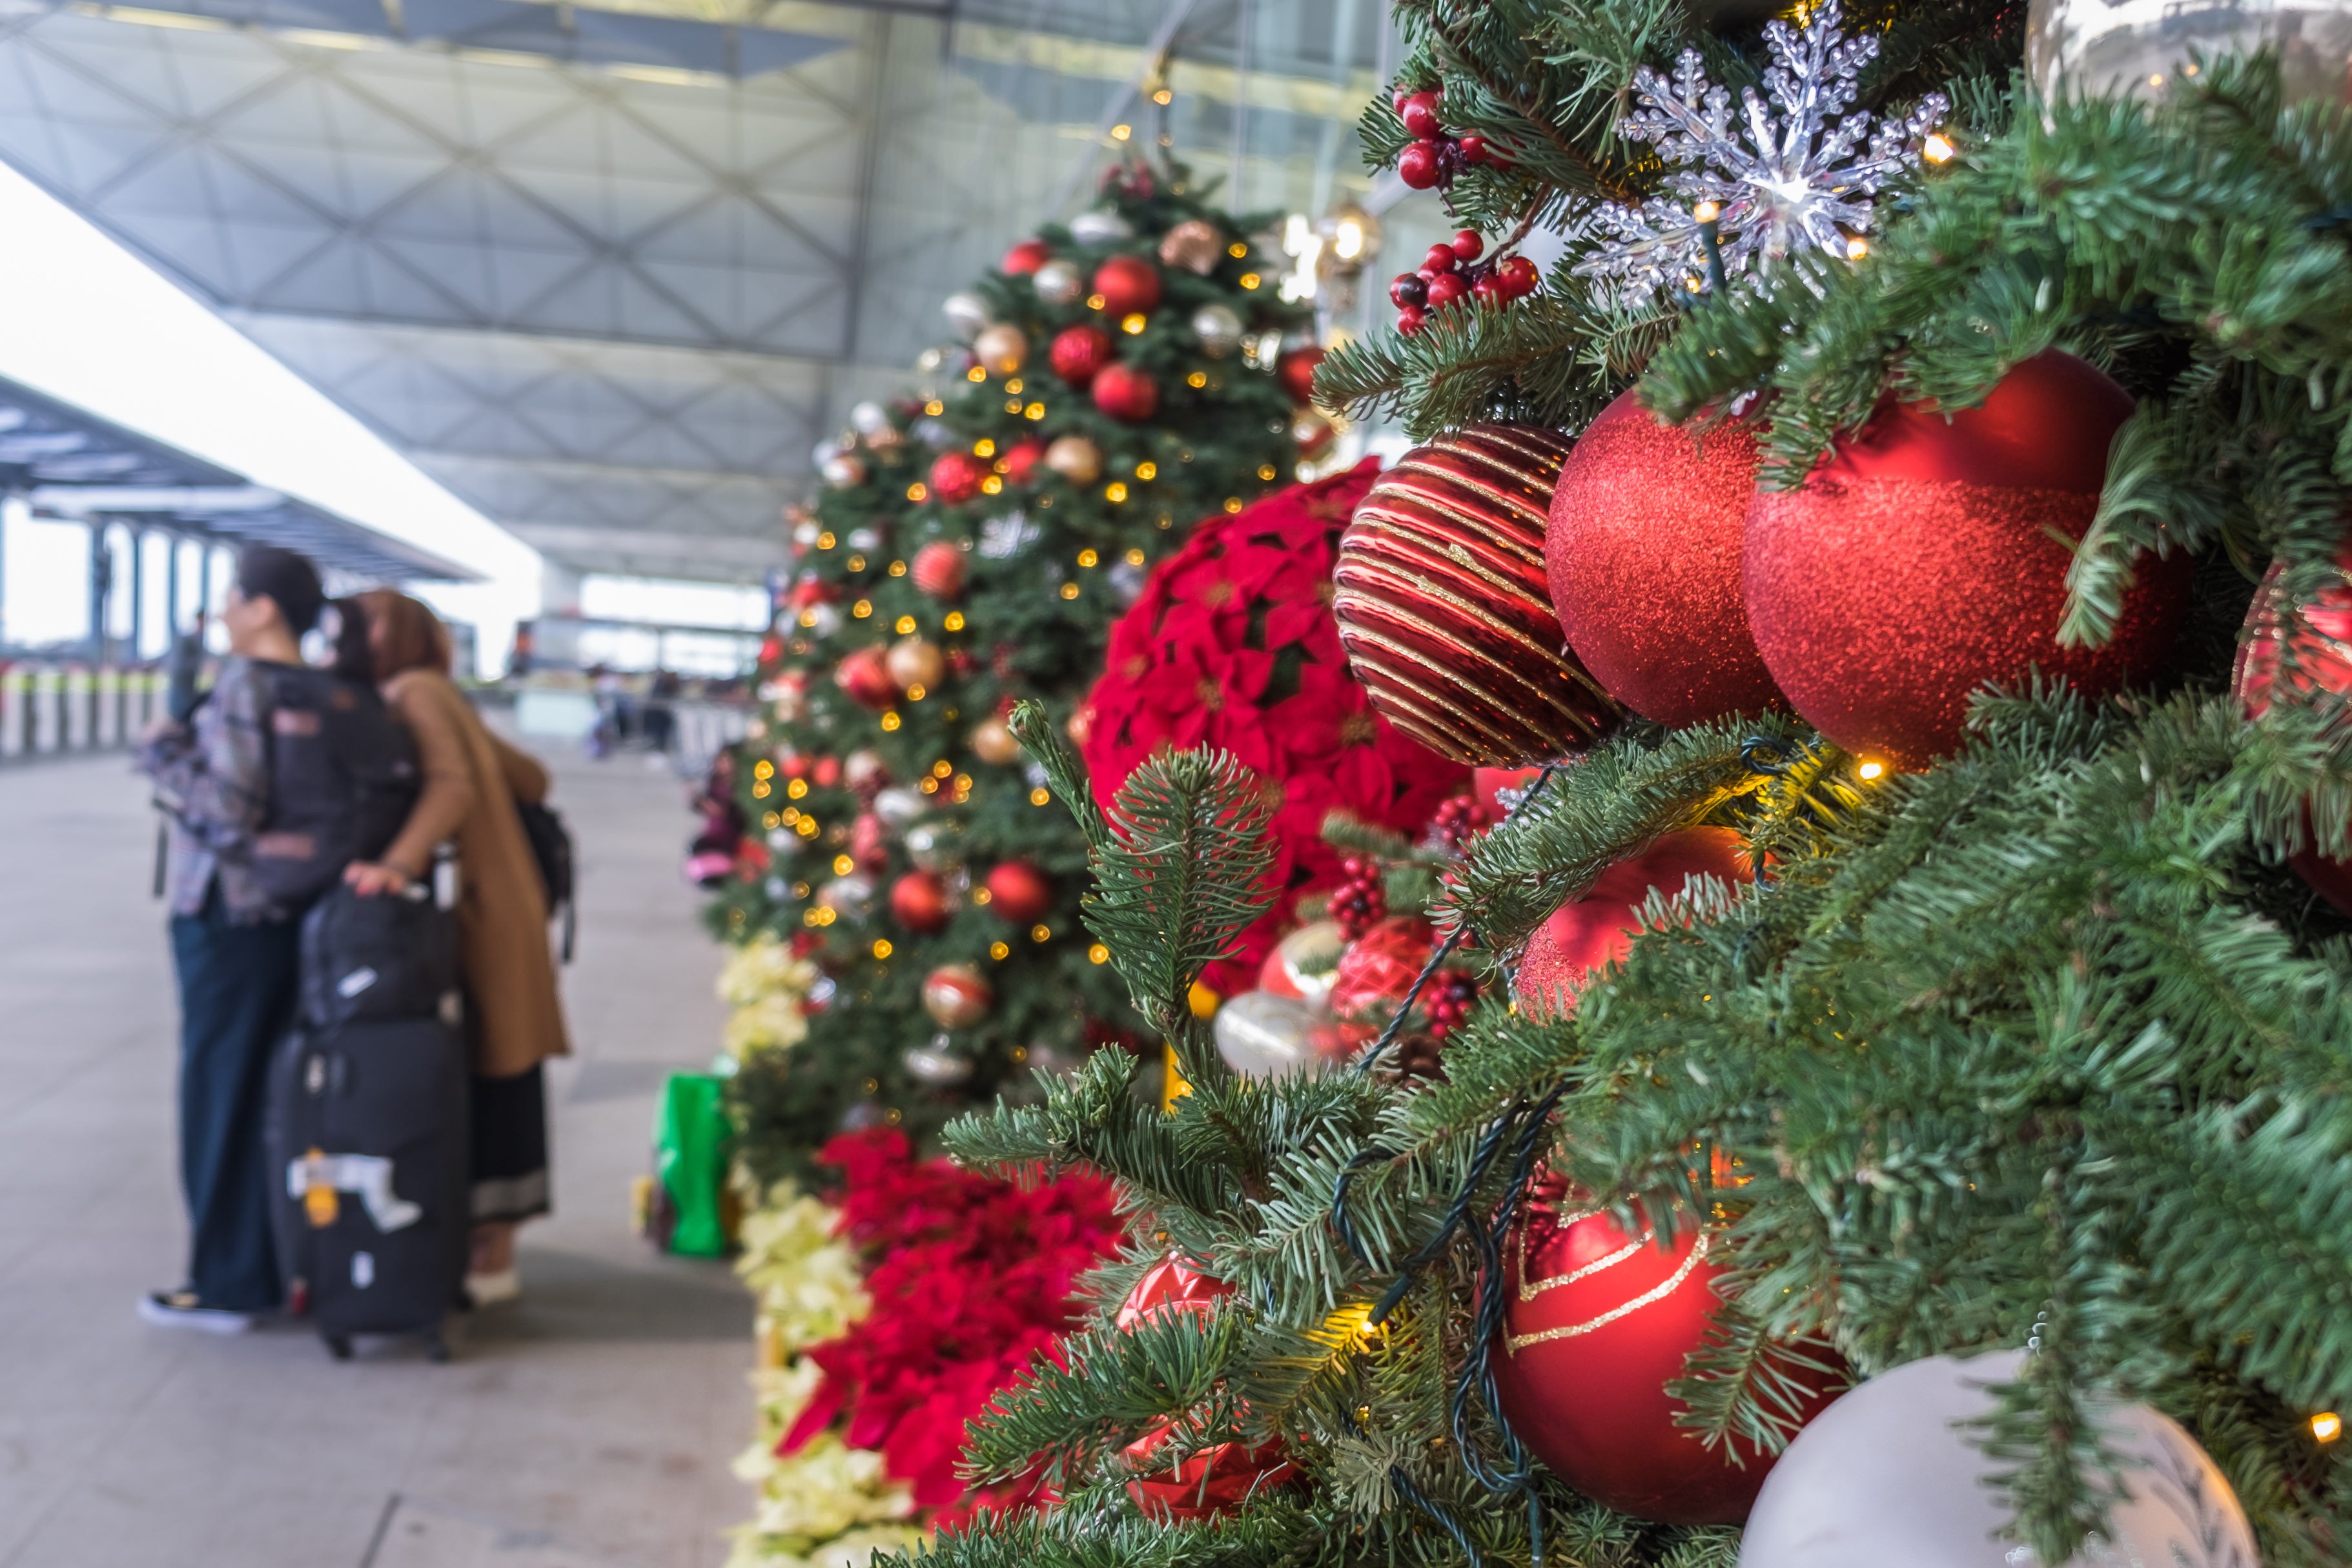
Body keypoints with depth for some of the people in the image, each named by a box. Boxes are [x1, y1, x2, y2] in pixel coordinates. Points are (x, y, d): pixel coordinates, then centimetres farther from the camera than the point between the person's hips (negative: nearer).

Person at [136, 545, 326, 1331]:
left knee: (221, 1097, 4)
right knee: (280, 1096, 16)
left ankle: (228, 1286, 15)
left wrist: (163, 751, -11)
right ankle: (287, 1259, 27)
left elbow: (229, 813, -24)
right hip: (293, 915, 7)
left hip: (229, 919, -7)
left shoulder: (245, 683, -16)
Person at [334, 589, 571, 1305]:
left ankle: (490, 1256, 9)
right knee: (494, 1079, 14)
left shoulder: (413, 694, -9)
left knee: (483, 1083, -1)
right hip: (493, 909, 9)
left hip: (480, 918, -9)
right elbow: (531, 778, 17)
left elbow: (453, 784, -26)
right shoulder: (439, 696, 16)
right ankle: (491, 1246, 24)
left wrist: (398, 863, -37)